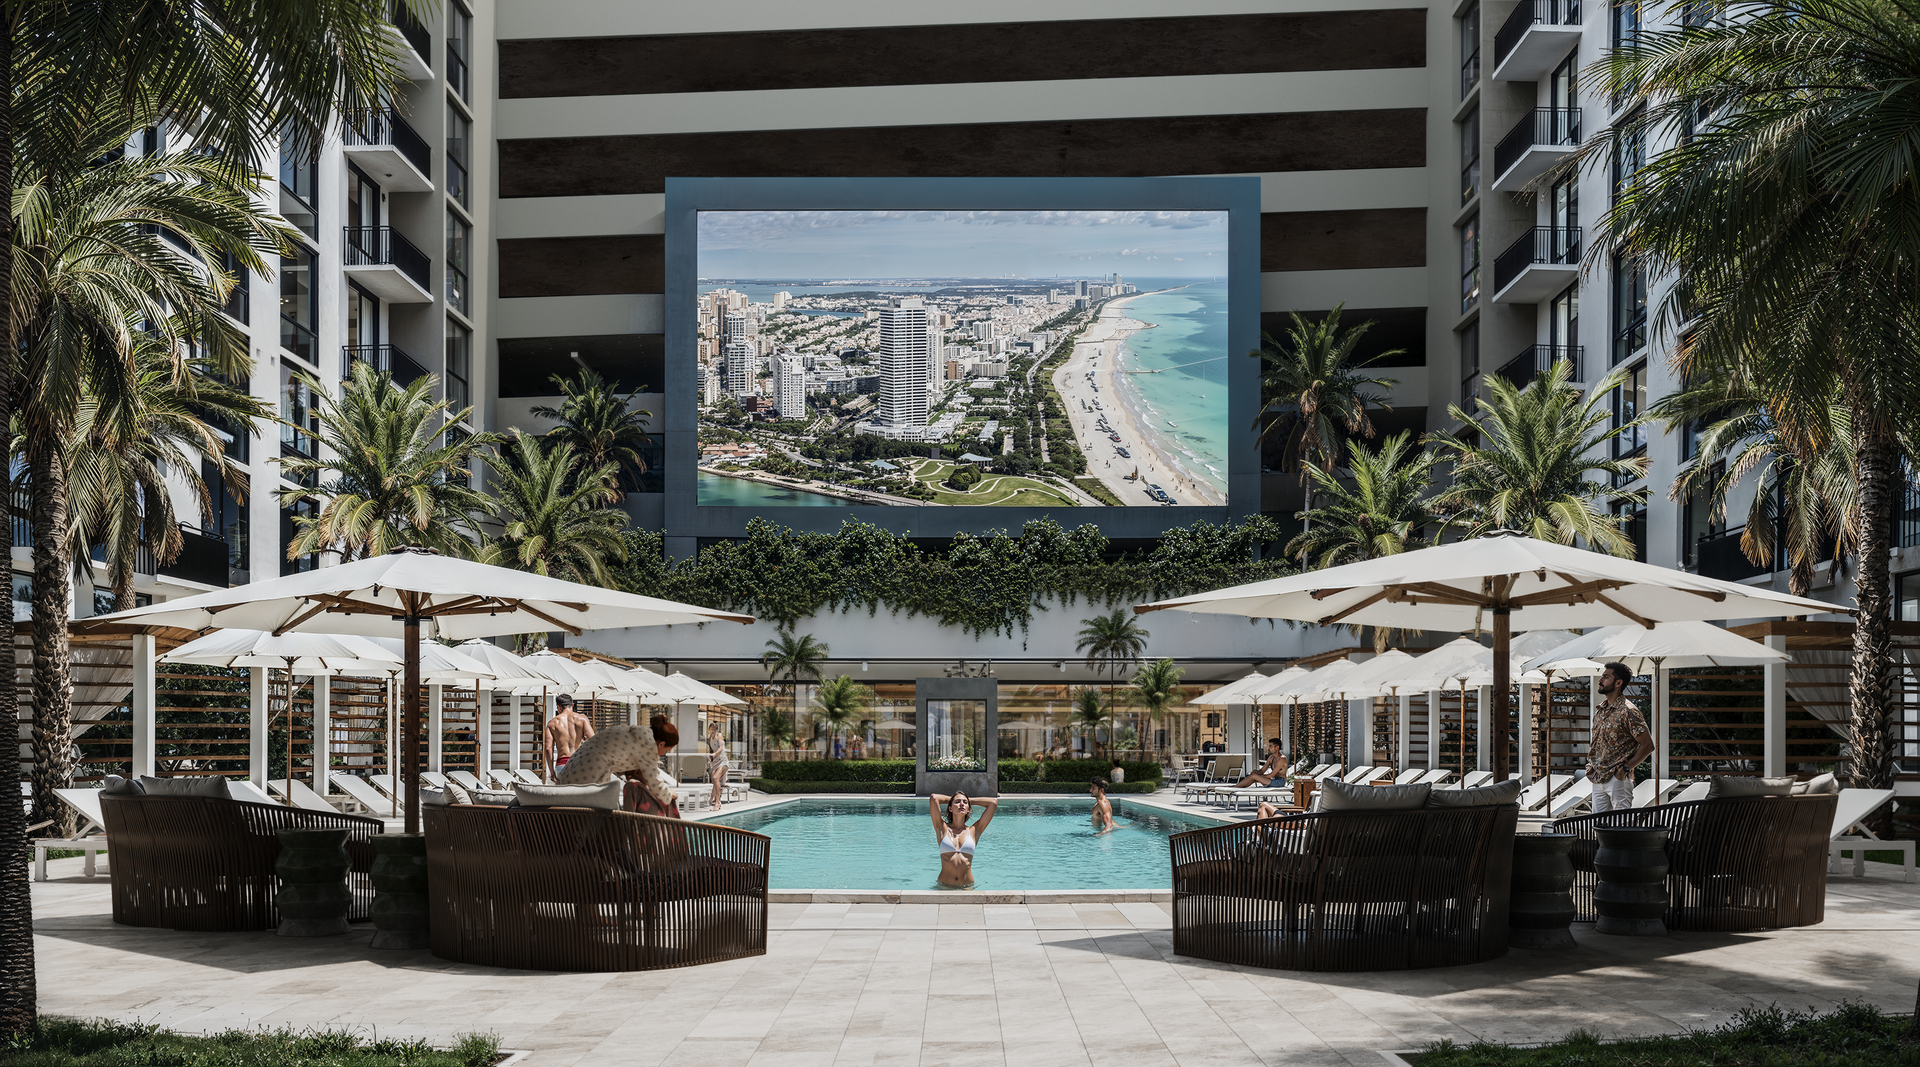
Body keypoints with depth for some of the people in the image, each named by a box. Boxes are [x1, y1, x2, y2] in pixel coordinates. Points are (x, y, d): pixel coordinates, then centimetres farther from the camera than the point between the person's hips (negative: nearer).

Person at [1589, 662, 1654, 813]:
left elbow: (1647, 745, -13)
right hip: (1598, 780, 8)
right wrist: (1591, 765, 11)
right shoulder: (1600, 709, 12)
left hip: (1617, 778, -8)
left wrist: (1625, 768, -15)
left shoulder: (1628, 711, -13)